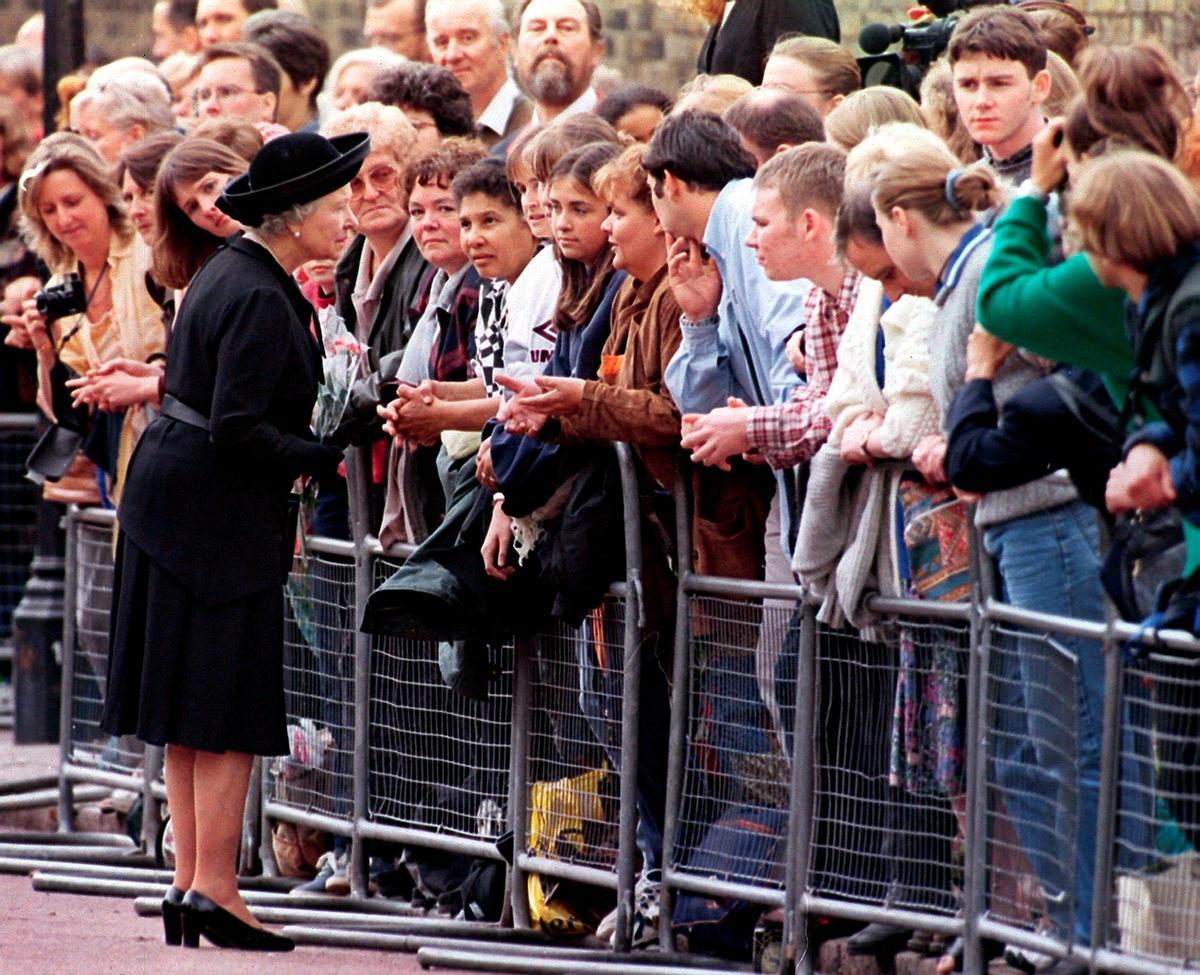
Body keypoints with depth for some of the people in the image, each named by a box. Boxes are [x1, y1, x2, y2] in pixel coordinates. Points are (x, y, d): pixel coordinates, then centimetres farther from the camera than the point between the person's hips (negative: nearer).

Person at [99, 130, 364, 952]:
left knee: (196, 714, 11)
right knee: (230, 708, -6)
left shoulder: (235, 272, 12)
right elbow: (237, 430, -23)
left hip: (174, 501, 10)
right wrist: (330, 457, -19)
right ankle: (212, 888, -6)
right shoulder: (259, 300, -19)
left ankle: (191, 883, 13)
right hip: (220, 514, -10)